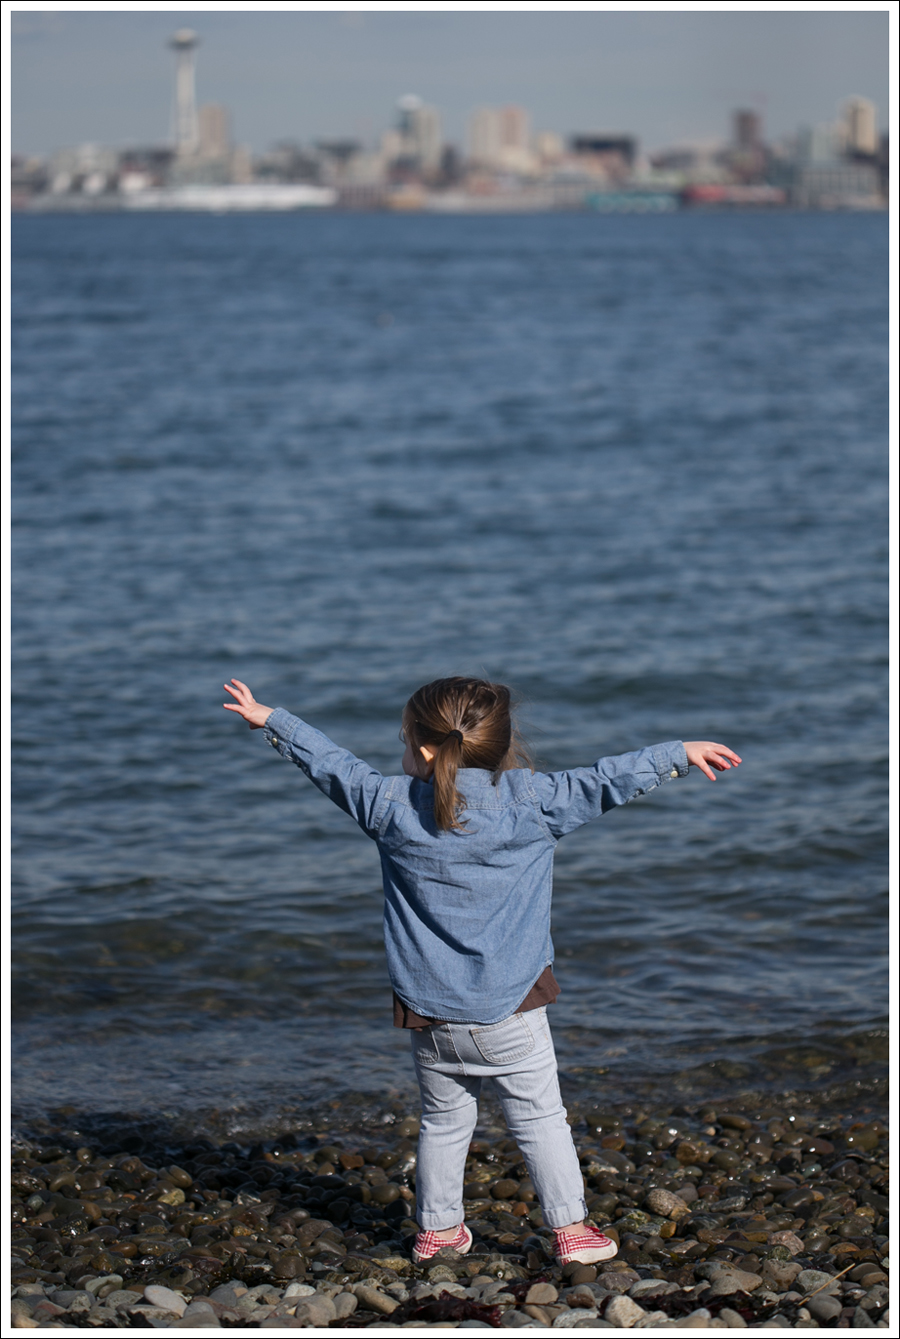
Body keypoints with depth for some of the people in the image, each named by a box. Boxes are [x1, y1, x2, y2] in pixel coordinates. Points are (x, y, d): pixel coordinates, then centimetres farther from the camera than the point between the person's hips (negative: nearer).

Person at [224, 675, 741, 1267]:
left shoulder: (392, 807, -4)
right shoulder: (531, 800, -8)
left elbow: (334, 764, 8)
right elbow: (607, 780, -4)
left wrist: (271, 720, 22)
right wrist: (680, 754, 5)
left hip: (429, 1009, 2)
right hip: (509, 1009, -2)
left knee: (445, 1119, 16)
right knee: (540, 1117, 6)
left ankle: (439, 1228, 24)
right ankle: (571, 1228, 6)